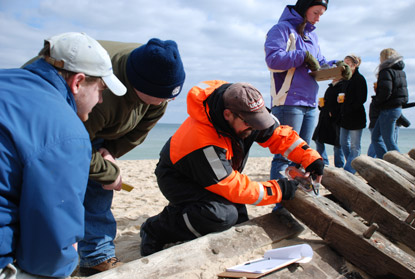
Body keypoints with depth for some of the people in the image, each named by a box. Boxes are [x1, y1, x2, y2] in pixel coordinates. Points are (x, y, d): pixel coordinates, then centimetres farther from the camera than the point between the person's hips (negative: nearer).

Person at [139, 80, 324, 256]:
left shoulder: (245, 111, -18)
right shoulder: (203, 143, -39)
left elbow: (278, 134, -5)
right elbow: (232, 187, -32)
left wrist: (310, 157, -16)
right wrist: (279, 190, -25)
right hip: (178, 180, -8)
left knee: (239, 221, 1)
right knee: (223, 216, -33)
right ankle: (155, 230, -14)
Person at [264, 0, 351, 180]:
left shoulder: (312, 35, 21)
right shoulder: (282, 29, -3)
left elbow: (320, 63, 25)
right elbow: (273, 59, -19)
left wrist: (336, 66, 5)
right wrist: (303, 56, -13)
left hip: (310, 104, 9)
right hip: (288, 103, -8)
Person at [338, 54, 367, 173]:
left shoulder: (359, 79, -8)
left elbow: (362, 99, -14)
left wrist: (349, 109, -17)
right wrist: (340, 99, 3)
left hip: (356, 116, -9)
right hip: (345, 116, 9)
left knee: (354, 146, -2)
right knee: (343, 143, 10)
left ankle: (349, 170, -1)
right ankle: (353, 167, 21)